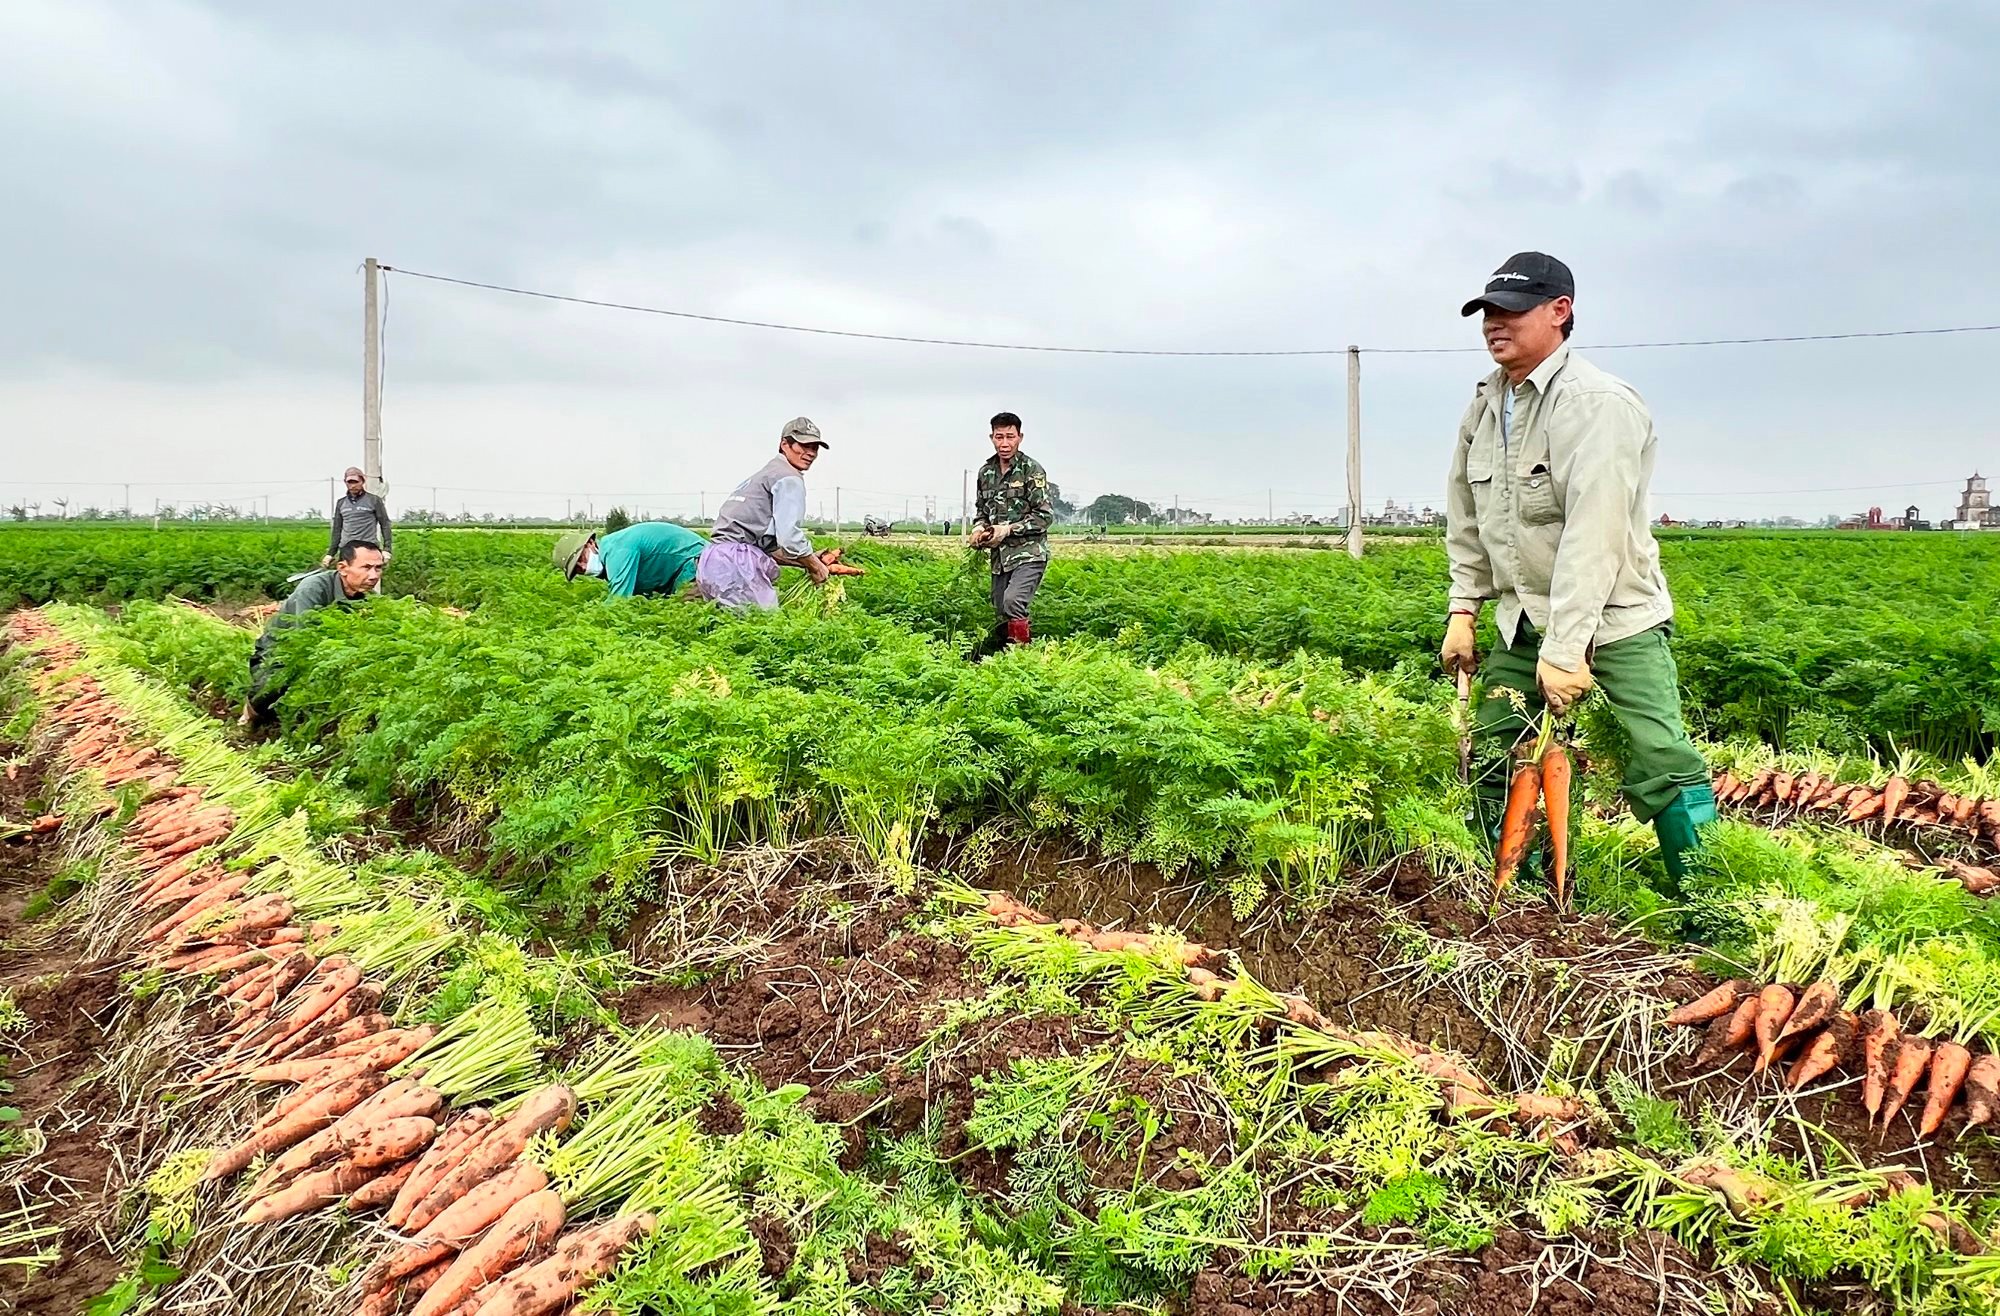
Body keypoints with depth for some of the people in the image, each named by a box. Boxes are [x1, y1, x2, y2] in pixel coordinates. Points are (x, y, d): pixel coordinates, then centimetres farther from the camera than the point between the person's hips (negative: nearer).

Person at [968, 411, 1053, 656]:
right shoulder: (986, 472, 11)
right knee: (1000, 615, 8)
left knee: (1013, 601, -27)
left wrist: (1008, 529, -15)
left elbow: (1045, 516, -9)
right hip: (999, 556, 6)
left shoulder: (1032, 469, -7)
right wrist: (979, 528, 3)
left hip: (1028, 553, -6)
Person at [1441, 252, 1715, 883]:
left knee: (1663, 770, -12)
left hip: (1615, 618, -7)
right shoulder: (1484, 404, 7)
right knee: (1493, 763, 6)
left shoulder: (1595, 403, -18)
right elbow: (1466, 518, 12)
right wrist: (1463, 608, 4)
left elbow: (1593, 535, -25)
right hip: (1524, 620, 7)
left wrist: (1565, 650, -28)